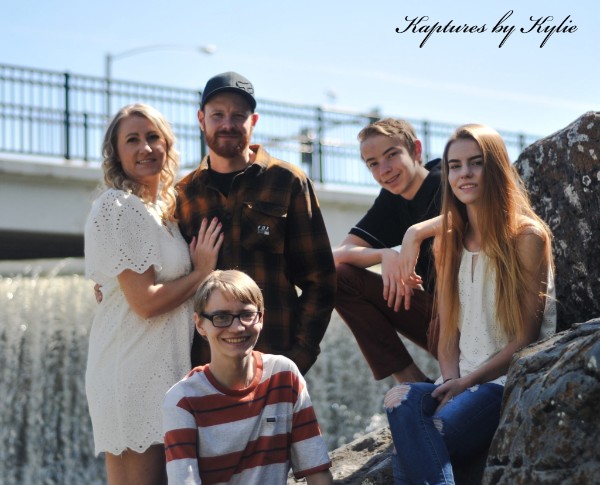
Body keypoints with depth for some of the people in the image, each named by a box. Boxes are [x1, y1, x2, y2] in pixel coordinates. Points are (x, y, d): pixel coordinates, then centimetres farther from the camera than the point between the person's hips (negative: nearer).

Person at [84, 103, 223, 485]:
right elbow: (145, 301, -17)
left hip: (167, 370, 9)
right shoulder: (116, 208, -11)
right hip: (133, 377, -9)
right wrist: (202, 273, -6)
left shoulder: (163, 208, 16)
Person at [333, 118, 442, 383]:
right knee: (342, 277, -4)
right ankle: (412, 382, -9)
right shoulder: (391, 200, 9)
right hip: (435, 307, 7)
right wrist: (386, 255, -17)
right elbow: (338, 255, 1)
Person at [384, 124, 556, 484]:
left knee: (413, 453, -30)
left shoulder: (527, 237, -3)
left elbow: (526, 338, -6)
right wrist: (451, 381, -7)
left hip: (511, 382, -5)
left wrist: (468, 382, -13)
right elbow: (449, 332, 12)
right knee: (401, 400, -30)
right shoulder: (450, 240, 16)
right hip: (461, 383, 5)